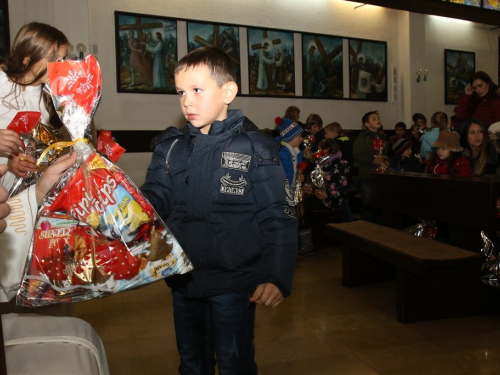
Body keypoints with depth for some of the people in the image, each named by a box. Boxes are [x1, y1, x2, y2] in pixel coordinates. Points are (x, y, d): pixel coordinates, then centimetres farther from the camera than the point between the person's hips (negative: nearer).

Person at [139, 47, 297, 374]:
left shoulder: (254, 149, -11)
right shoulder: (171, 146, 3)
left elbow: (279, 219, -12)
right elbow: (155, 198, -2)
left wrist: (277, 276, -20)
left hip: (233, 284, -4)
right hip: (183, 279, 5)